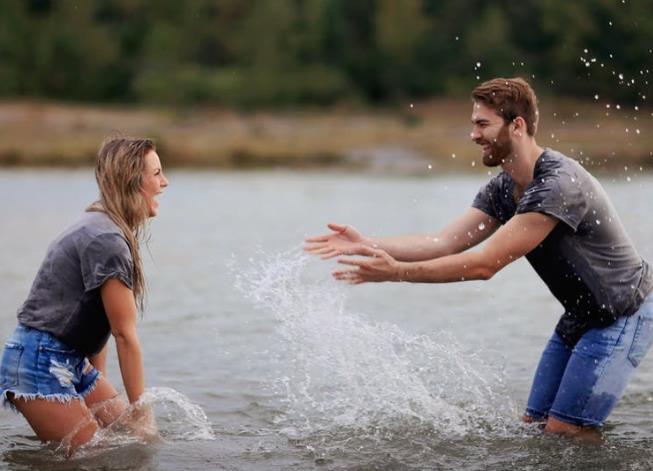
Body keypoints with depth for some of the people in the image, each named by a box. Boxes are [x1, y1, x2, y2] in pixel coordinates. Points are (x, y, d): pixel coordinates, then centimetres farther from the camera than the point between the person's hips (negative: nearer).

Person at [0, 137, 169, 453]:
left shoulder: (100, 227, 12)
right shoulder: (107, 240, -20)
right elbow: (125, 335, -17)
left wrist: (99, 387, 13)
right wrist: (141, 413, -13)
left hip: (71, 363, 10)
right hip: (39, 364, -10)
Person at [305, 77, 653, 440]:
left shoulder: (559, 185, -28)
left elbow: (484, 264, -30)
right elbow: (445, 242, -5)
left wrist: (395, 271, -30)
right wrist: (365, 244, -16)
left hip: (623, 316, -9)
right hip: (580, 316, 9)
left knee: (564, 432, -10)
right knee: (535, 424, 9)